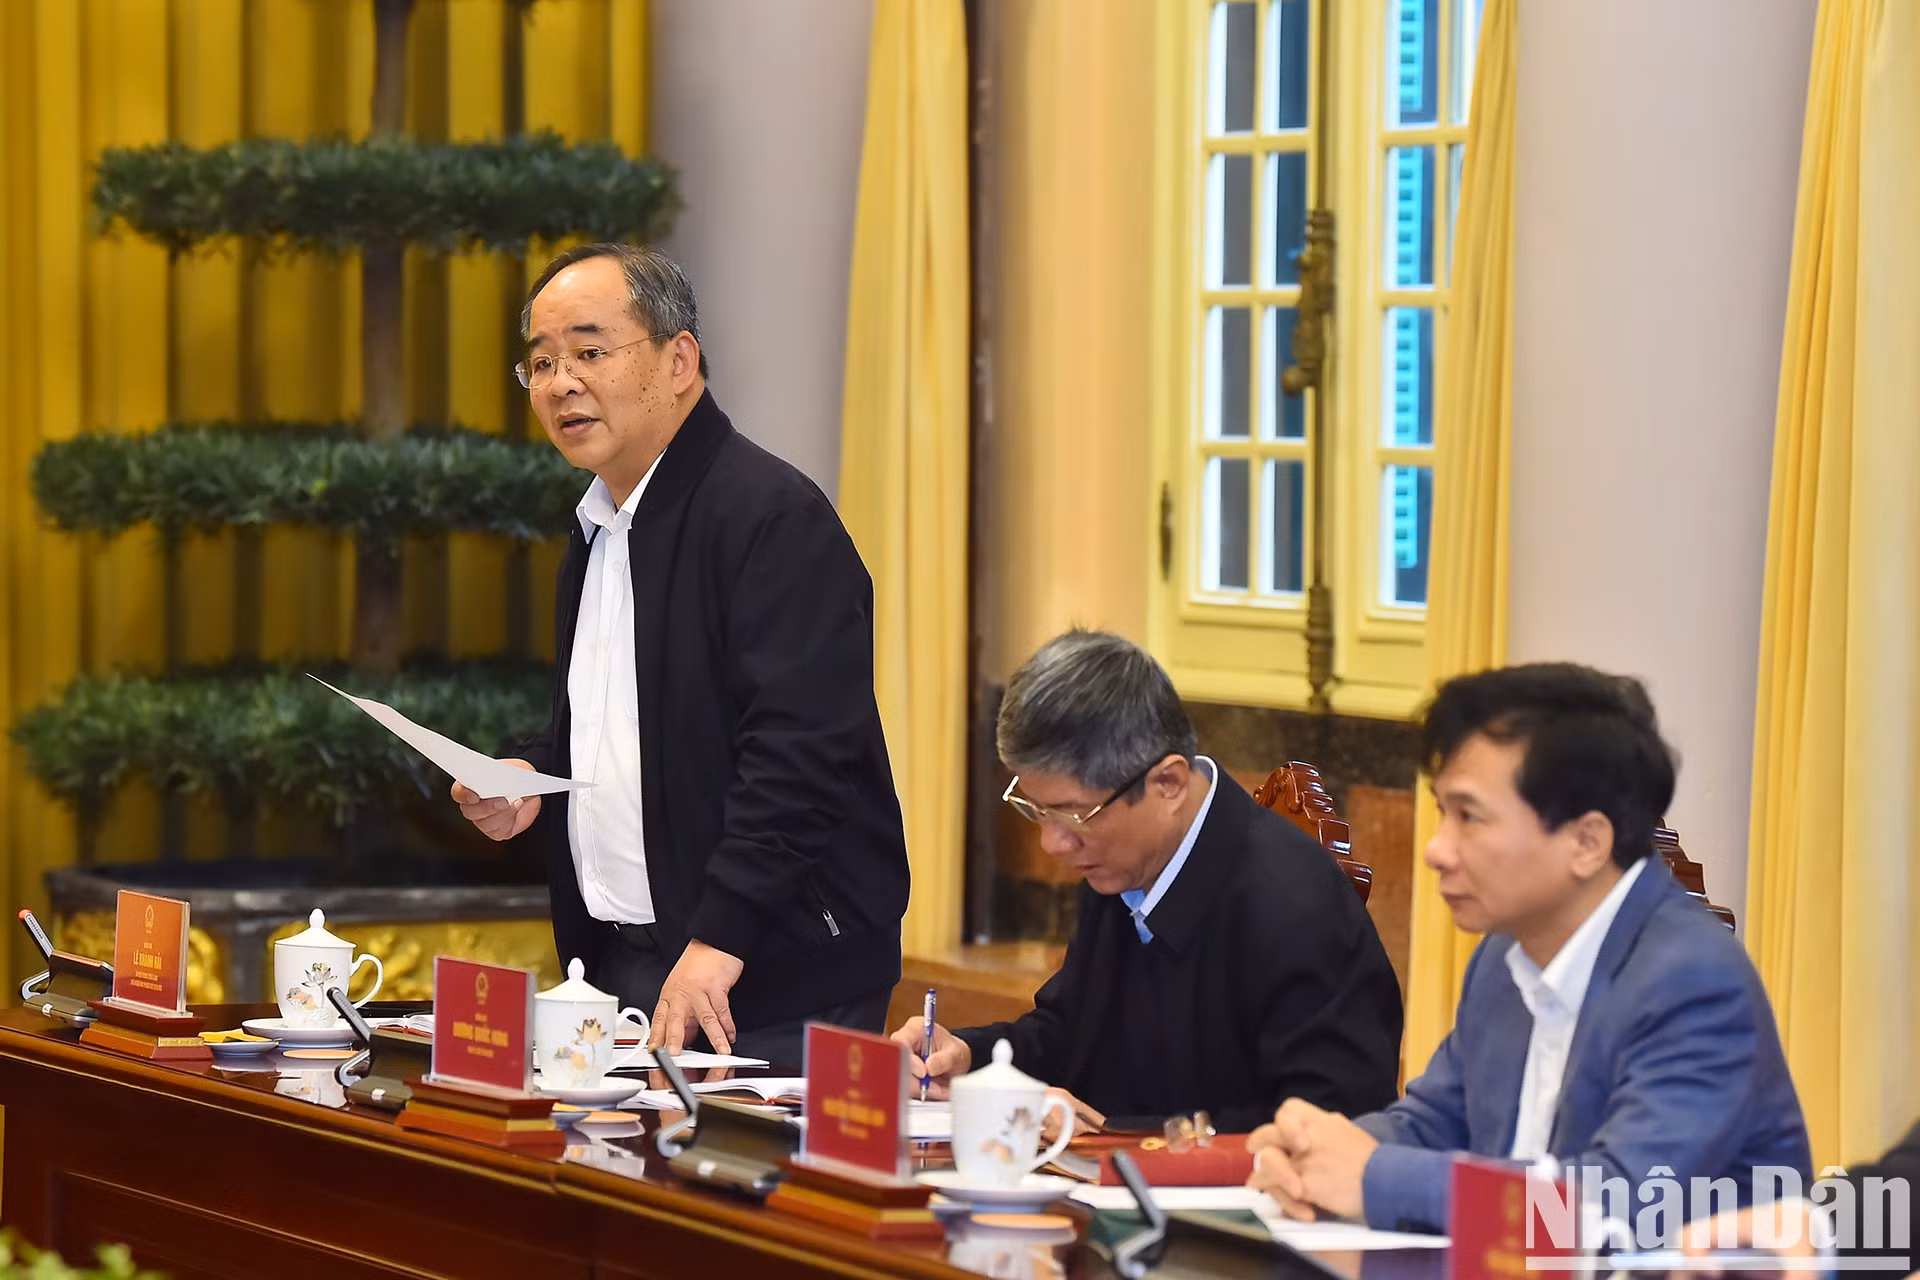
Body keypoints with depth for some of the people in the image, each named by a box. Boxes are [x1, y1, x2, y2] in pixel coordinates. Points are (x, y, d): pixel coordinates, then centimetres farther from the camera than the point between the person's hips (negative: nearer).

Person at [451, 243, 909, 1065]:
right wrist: (533, 781, 7)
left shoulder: (775, 517, -14)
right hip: (622, 962, 8)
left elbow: (800, 751, -23)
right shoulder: (596, 528, 16)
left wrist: (718, 942, -27)